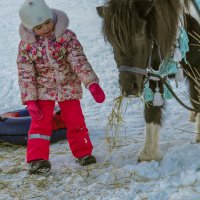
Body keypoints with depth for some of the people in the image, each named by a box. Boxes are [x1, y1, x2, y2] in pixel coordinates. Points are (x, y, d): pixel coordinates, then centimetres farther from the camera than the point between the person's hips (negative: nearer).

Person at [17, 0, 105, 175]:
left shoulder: (67, 36, -12)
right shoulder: (26, 45, -10)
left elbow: (79, 61, -16)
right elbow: (25, 74, -9)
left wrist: (92, 83, -25)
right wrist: (30, 100, -16)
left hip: (69, 87, 1)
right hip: (43, 90, 0)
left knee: (75, 121, 5)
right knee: (41, 123, -6)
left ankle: (83, 152, 22)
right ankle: (37, 159, -2)